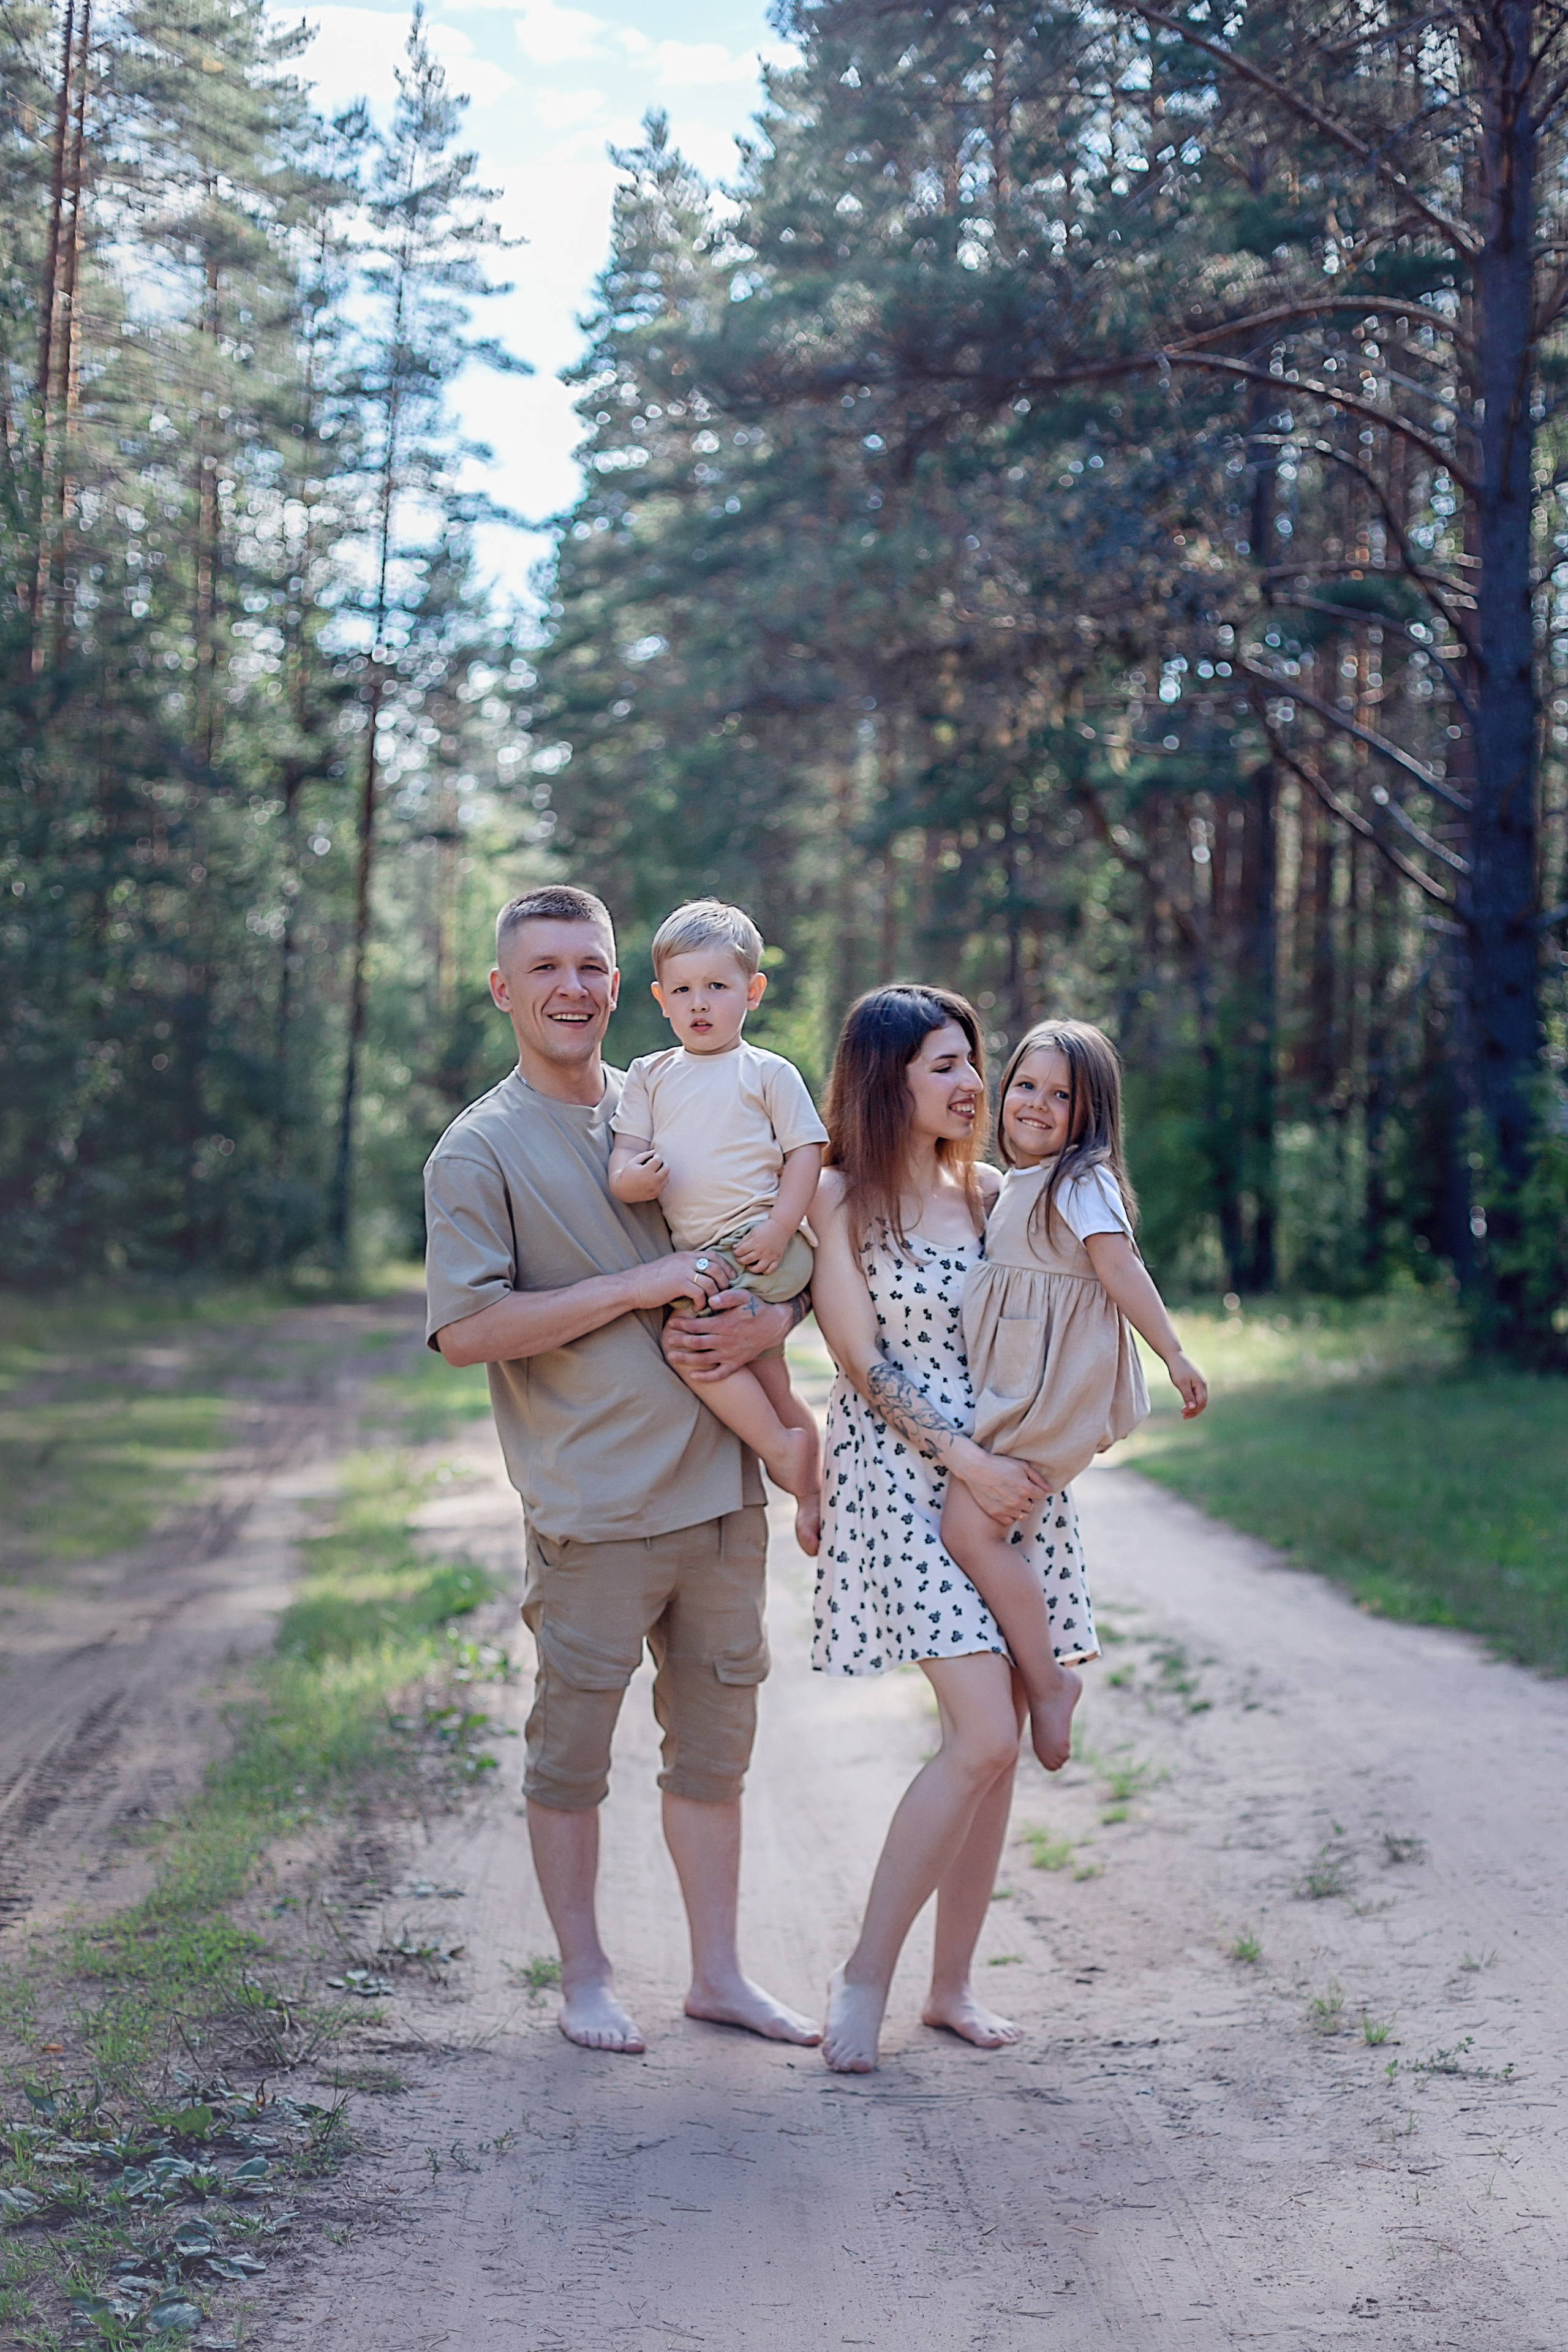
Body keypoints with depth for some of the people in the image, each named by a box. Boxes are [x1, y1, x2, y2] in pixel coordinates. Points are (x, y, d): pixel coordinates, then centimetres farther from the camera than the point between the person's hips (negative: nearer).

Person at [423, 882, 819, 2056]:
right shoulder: (480, 1149, -5)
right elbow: (466, 1328, -16)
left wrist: (763, 1323, -6)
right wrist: (637, 1288, -18)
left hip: (721, 1486, 5)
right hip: (593, 1505, -5)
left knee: (714, 1741, 13)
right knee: (572, 1747, 6)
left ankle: (719, 1971, 25)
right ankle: (585, 1976, 22)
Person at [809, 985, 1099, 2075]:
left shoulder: (995, 1195, 13)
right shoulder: (840, 1199, -4)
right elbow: (865, 1363, -8)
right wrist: (965, 1461, -14)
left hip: (1014, 1475, 6)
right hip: (904, 1477, -6)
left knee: (996, 1743, 5)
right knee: (985, 1737, -16)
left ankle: (953, 1983, 17)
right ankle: (865, 1975, -1)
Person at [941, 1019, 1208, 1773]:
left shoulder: (1083, 1182, -9)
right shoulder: (1013, 1184, 17)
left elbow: (1120, 1268, -16)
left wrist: (1174, 1355, -19)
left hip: (1053, 1382, -9)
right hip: (1012, 1379, 9)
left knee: (970, 1527, -15)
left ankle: (1046, 1681, -4)